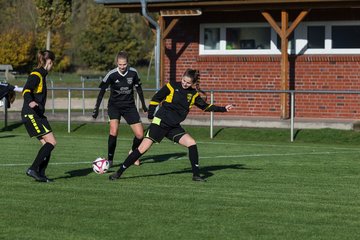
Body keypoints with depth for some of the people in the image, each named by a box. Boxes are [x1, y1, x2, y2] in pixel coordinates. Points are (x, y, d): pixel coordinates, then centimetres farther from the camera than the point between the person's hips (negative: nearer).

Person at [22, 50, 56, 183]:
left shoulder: (41, 75, 17)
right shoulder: (36, 75, -12)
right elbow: (26, 90, -27)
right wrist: (30, 102, -45)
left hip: (38, 115, 10)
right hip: (31, 115, -10)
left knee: (47, 144, 5)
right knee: (51, 142, -14)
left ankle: (40, 174, 5)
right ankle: (33, 169, -15)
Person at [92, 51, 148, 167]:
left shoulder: (133, 72, -9)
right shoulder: (112, 74, -18)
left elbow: (138, 88, 7)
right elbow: (102, 91, -9)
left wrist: (143, 104, 14)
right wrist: (96, 108, -10)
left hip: (129, 105, 3)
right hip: (114, 105, -3)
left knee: (140, 135, -2)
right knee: (114, 131, -26)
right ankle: (110, 159, -12)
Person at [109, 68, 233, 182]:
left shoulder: (193, 94, 6)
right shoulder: (172, 86, -6)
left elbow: (206, 106, 17)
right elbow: (156, 98, 2)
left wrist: (223, 109, 12)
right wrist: (151, 113, -1)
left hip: (174, 127, 4)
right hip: (160, 123, -4)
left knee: (192, 144, -12)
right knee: (143, 148, -12)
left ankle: (196, 175, 0)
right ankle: (119, 172, -5)